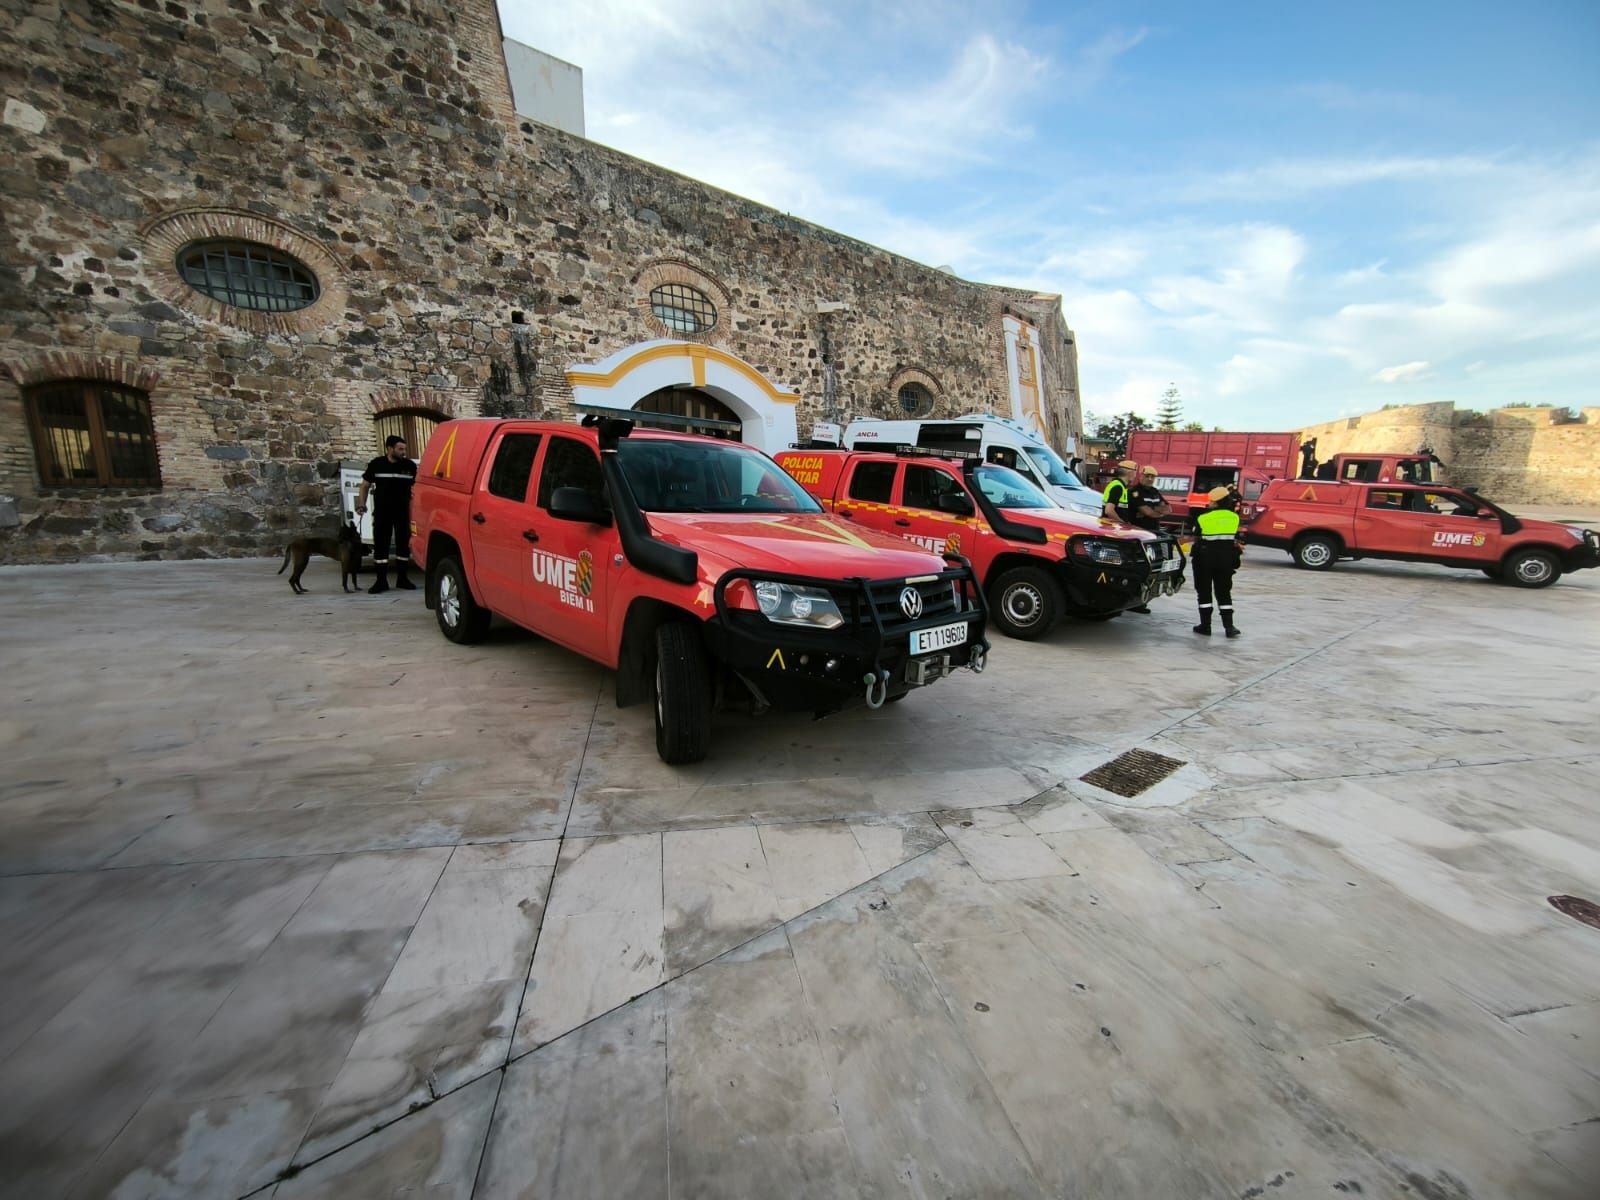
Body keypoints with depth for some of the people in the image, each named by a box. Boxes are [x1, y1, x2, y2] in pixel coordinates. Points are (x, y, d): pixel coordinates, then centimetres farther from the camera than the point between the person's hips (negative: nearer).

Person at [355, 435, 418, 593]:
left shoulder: (410, 466, 0)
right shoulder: (376, 464, 0)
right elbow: (365, 486, 8)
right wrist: (361, 504, -4)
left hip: (403, 512, 1)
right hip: (382, 512, -1)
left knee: (403, 544, 7)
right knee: (380, 545, 0)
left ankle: (402, 578, 18)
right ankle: (381, 581, 7)